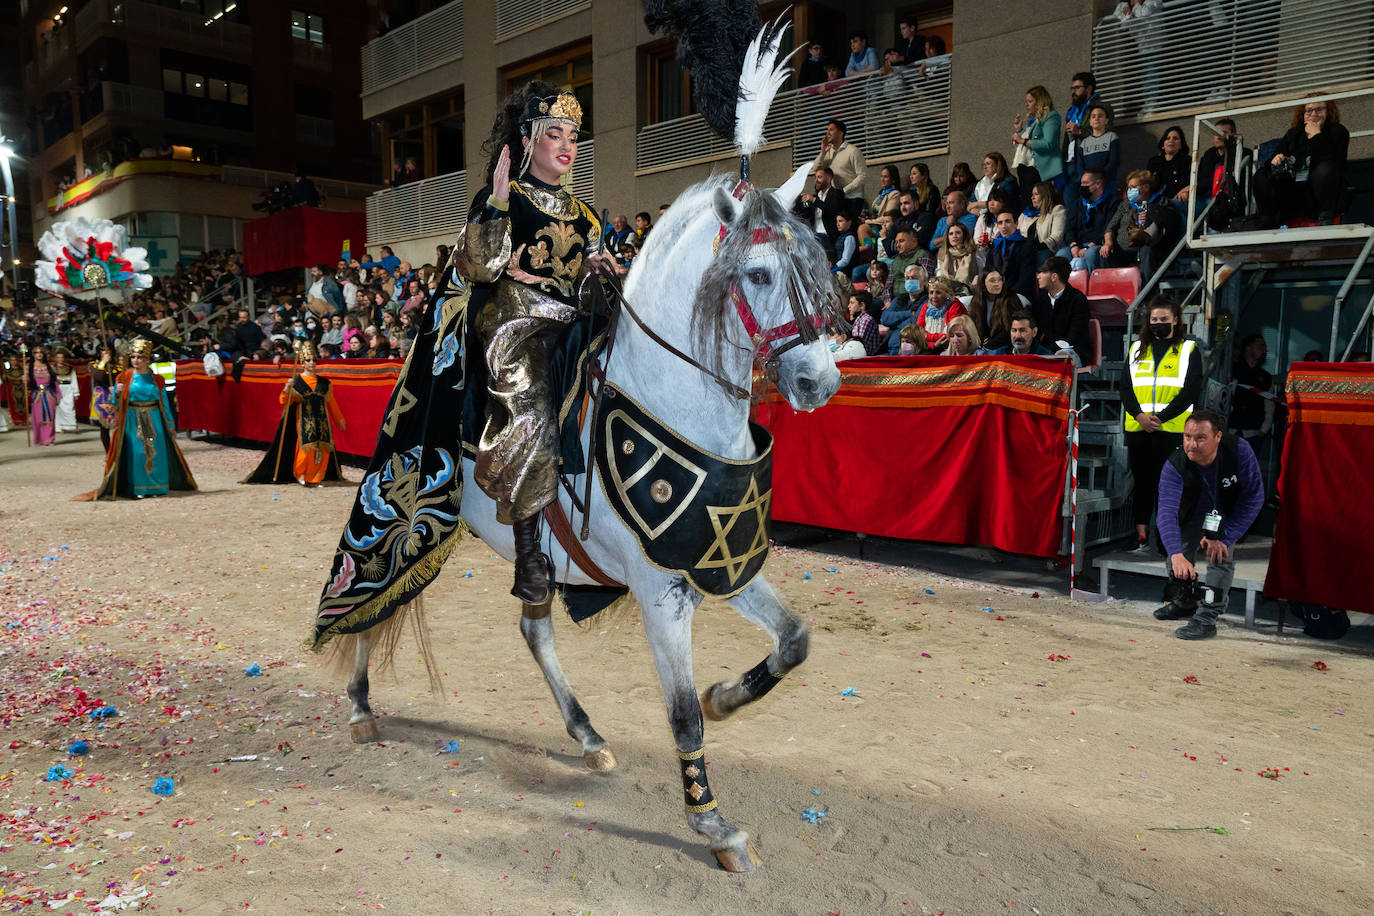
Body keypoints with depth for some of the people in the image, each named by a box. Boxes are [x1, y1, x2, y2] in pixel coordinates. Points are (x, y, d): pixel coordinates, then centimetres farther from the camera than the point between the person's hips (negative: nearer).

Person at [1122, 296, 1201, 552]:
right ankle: (1141, 536, 10)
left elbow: (1191, 390, -4)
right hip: (1137, 427, 3)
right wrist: (1139, 415, -9)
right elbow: (1126, 386, 8)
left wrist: (1160, 417, -14)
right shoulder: (1137, 349, 15)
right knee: (1142, 481, 5)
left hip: (1172, 428, -3)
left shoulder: (1188, 349, 6)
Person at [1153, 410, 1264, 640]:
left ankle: (1207, 618, -18)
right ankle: (1185, 603, 29)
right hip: (1193, 514, 2)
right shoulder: (1174, 466, -32)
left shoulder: (1239, 450, -32)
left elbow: (1254, 496, -25)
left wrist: (1224, 537, -30)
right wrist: (1177, 555, -59)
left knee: (1221, 554, -21)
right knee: (1177, 563, 0)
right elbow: (1166, 512, -43)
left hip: (1229, 513, -1)